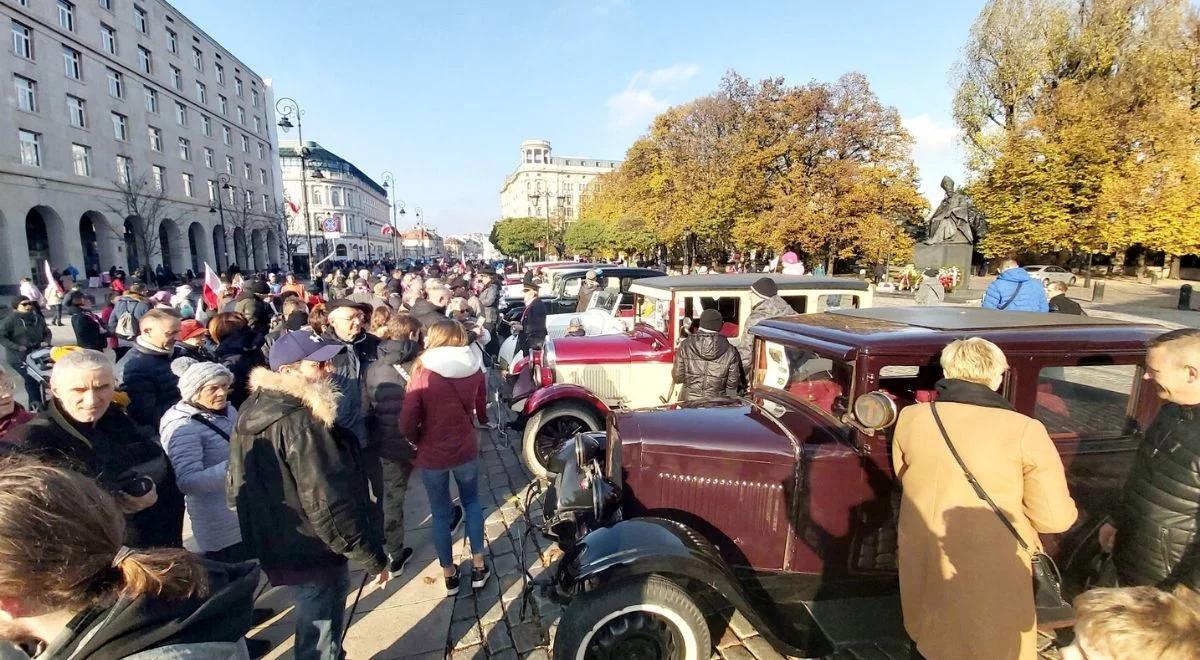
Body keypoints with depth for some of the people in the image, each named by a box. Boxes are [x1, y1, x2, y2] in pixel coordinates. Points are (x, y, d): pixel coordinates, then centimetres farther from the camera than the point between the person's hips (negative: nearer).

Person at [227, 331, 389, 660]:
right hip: (313, 553, -9)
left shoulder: (251, 412, 2)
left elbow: (238, 489, 13)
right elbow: (328, 505, -29)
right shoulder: (302, 423, -28)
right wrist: (373, 558, -19)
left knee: (313, 630, 29)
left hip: (276, 546, 9)